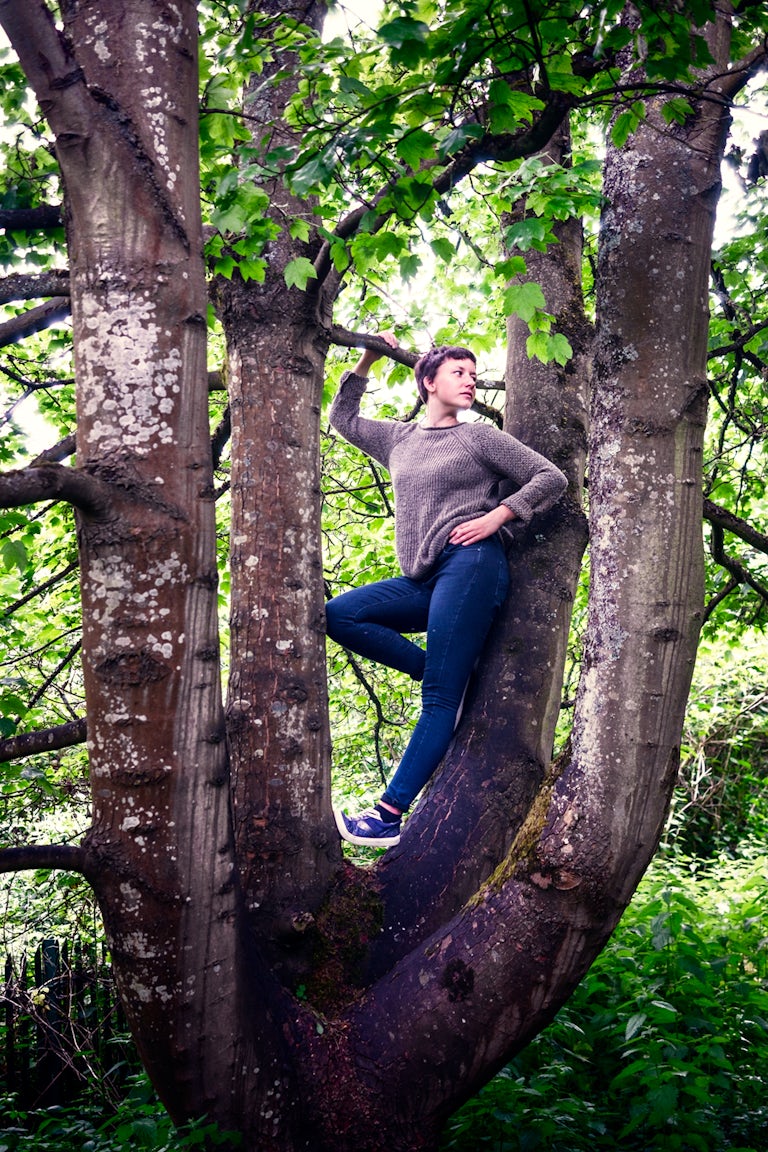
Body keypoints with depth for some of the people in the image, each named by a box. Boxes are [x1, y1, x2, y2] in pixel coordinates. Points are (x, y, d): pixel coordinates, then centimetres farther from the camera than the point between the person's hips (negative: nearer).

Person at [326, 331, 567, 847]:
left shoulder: (479, 436, 9)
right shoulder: (400, 438, 23)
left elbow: (552, 478, 5)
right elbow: (344, 418, 36)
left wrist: (497, 516, -7)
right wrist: (366, 363, 27)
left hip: (471, 565, -6)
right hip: (425, 579, 7)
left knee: (439, 698, -13)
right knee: (340, 615, -10)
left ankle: (390, 814, -17)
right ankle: (449, 671, -6)